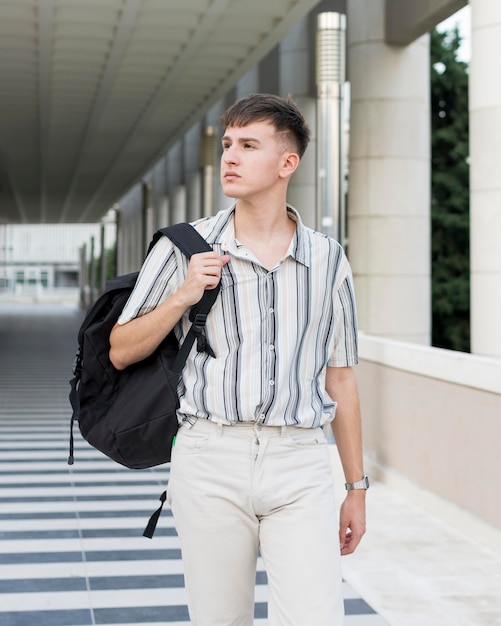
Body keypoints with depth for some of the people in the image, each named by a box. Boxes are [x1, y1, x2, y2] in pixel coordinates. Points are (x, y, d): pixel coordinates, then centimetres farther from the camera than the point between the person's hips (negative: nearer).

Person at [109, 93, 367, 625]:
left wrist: (356, 487, 13)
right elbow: (121, 351, 8)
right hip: (210, 460, 0)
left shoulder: (327, 260, 8)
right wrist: (183, 296, -8)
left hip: (300, 466, 1)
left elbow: (340, 380, 13)